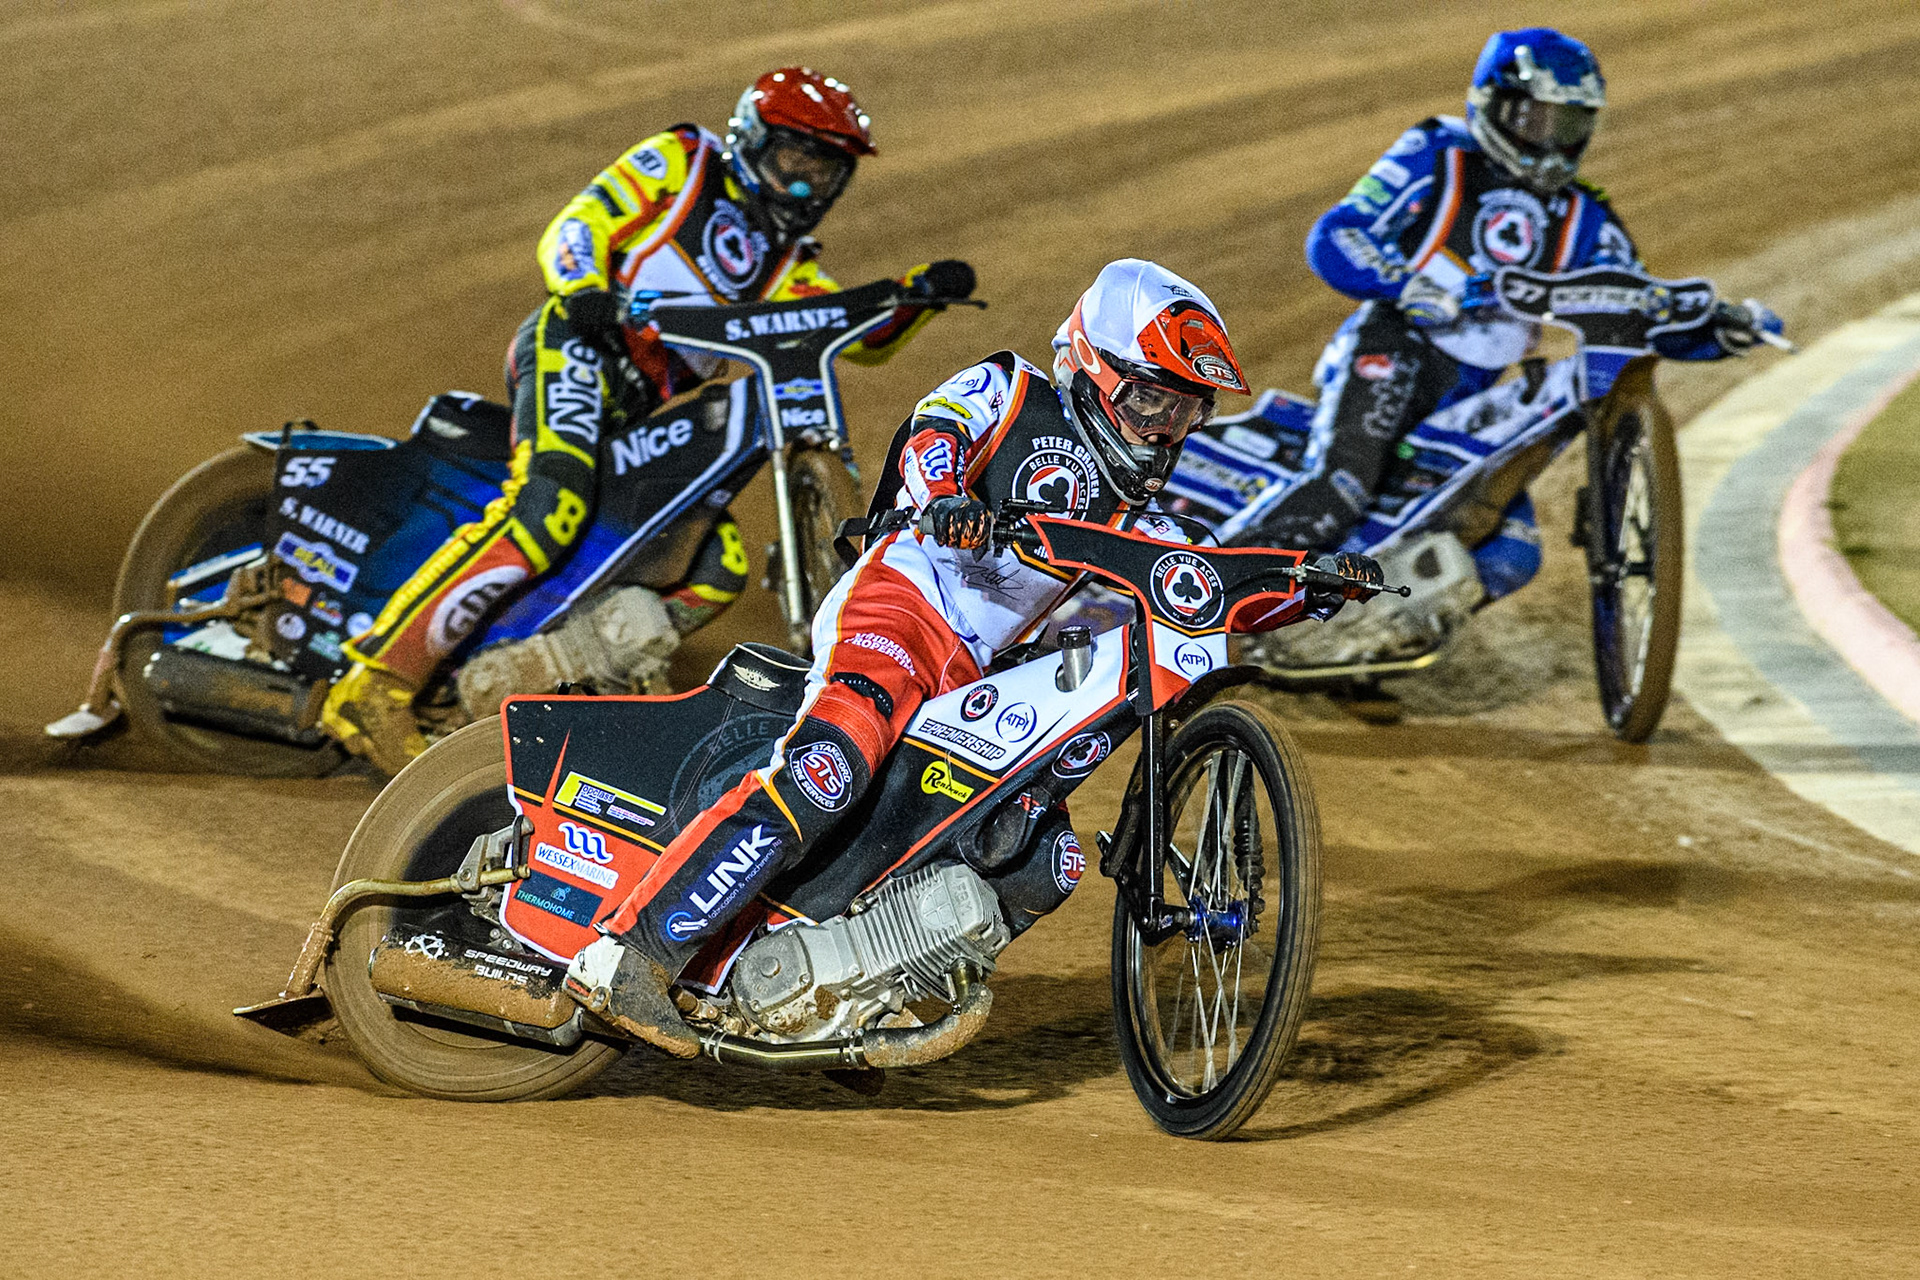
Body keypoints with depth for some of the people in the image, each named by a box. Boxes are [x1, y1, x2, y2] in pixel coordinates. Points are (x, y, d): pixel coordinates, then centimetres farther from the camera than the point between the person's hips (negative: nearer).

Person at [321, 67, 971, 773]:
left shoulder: (784, 267, 26)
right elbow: (577, 227, 0)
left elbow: (863, 335, 19)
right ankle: (373, 682, -39)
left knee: (719, 568, 0)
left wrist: (921, 292, 0)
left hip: (645, 413, 8)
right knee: (549, 504, -32)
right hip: (580, 345, -8)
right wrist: (582, 290, -21)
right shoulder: (682, 163, 10)